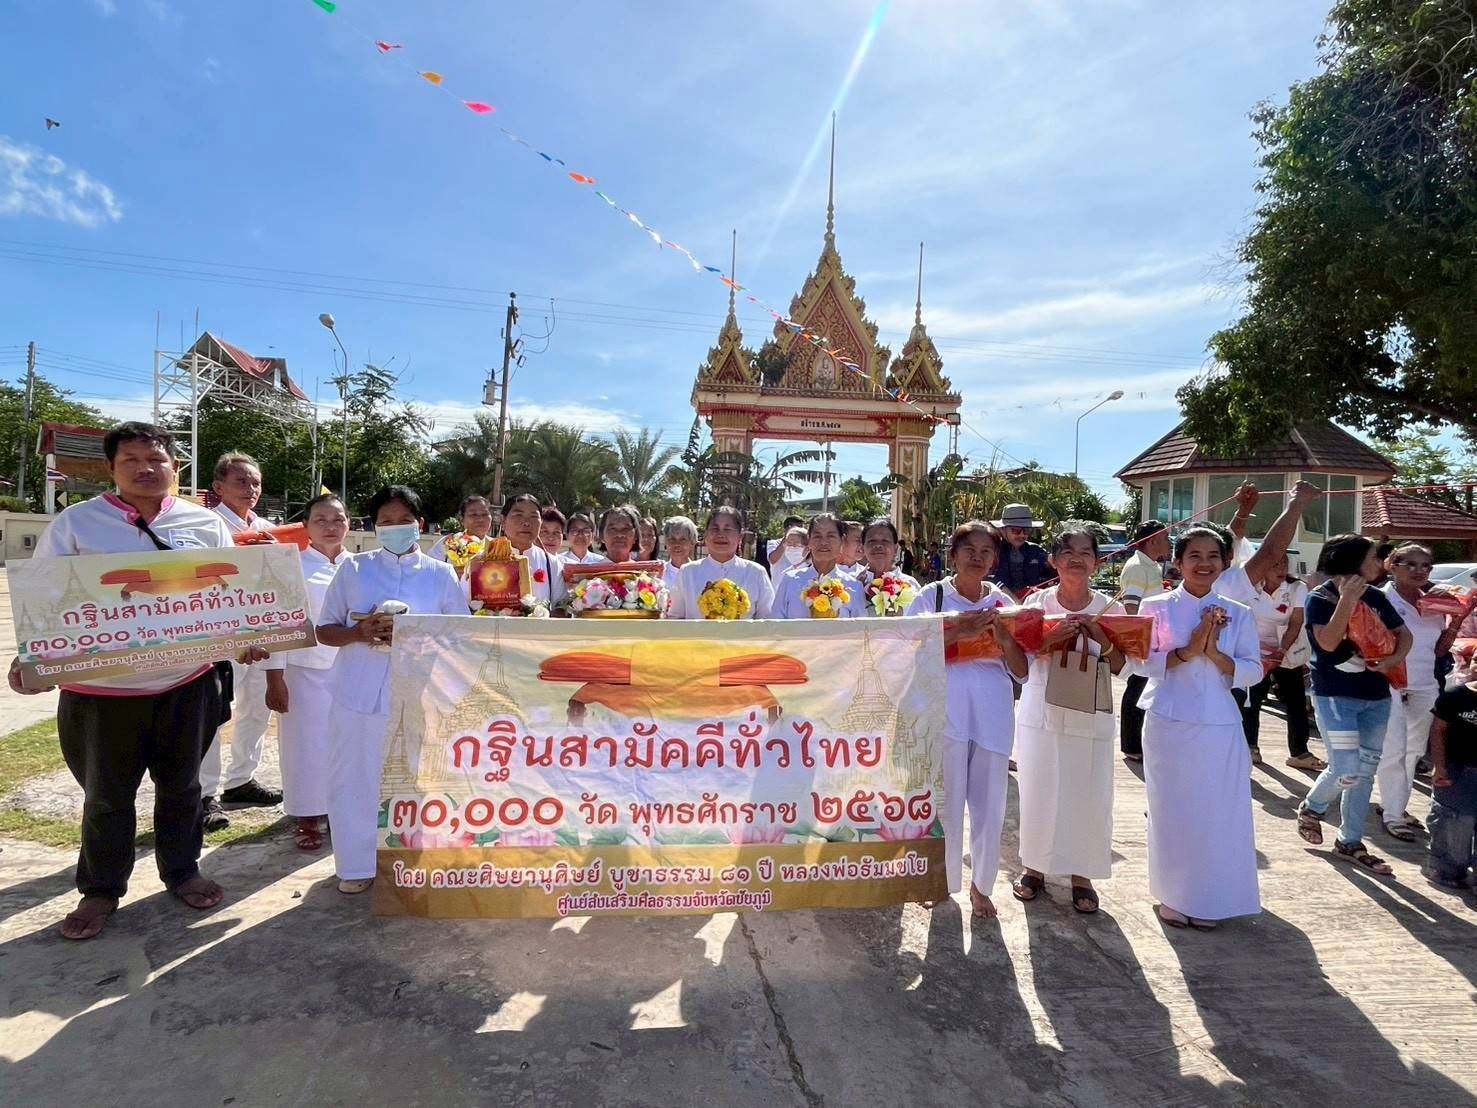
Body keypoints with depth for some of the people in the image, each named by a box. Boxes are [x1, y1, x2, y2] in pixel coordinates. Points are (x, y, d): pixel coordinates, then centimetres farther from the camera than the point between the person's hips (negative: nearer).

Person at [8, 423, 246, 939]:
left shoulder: (205, 523, 3)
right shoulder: (76, 523, -2)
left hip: (185, 684, 1)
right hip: (101, 690, -1)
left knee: (181, 785, 16)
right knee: (106, 795, 13)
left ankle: (182, 871, 34)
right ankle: (100, 889, 32)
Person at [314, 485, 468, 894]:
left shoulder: (441, 574, 4)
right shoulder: (353, 568, 5)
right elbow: (324, 631, 8)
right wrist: (359, 633, -13)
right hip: (358, 695, 1)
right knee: (354, 780, 8)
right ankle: (358, 864, 25)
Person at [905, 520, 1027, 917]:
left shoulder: (1002, 602, 9)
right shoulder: (932, 596, 0)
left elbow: (1022, 671, 7)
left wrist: (1004, 637, -12)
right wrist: (958, 632, -19)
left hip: (993, 714, 3)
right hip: (946, 712, -3)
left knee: (990, 807, 9)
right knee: (945, 803, 5)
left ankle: (981, 886, 30)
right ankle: (942, 882, 27)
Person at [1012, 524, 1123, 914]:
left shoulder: (1106, 607, 1)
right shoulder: (1038, 601, -1)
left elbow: (1119, 666, -1)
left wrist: (1099, 636, -18)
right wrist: (1052, 636, -23)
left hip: (1089, 716, 1)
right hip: (1041, 711, 0)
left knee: (1087, 795, 5)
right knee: (1038, 791, 7)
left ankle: (1081, 874, 23)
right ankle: (1035, 866, 25)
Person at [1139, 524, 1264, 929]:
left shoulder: (1238, 614, 6)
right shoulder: (1157, 607, 0)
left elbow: (1253, 671, 2)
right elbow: (1141, 660, -7)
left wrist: (1215, 654, -14)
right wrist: (1186, 651, -17)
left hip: (1219, 726, 2)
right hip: (1168, 723, -2)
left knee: (1217, 812, 4)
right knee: (1172, 810, 6)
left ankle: (1207, 898, 21)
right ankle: (1173, 896, 21)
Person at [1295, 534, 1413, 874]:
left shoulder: (1375, 596, 6)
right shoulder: (1320, 597, -10)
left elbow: (1404, 634, 14)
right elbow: (1328, 642, -21)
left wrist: (1393, 659, -6)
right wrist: (1347, 599, -25)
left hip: (1376, 696, 6)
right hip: (1335, 695, -6)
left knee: (1366, 771, 10)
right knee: (1346, 771, -13)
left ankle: (1350, 842, 22)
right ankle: (1311, 808, 18)